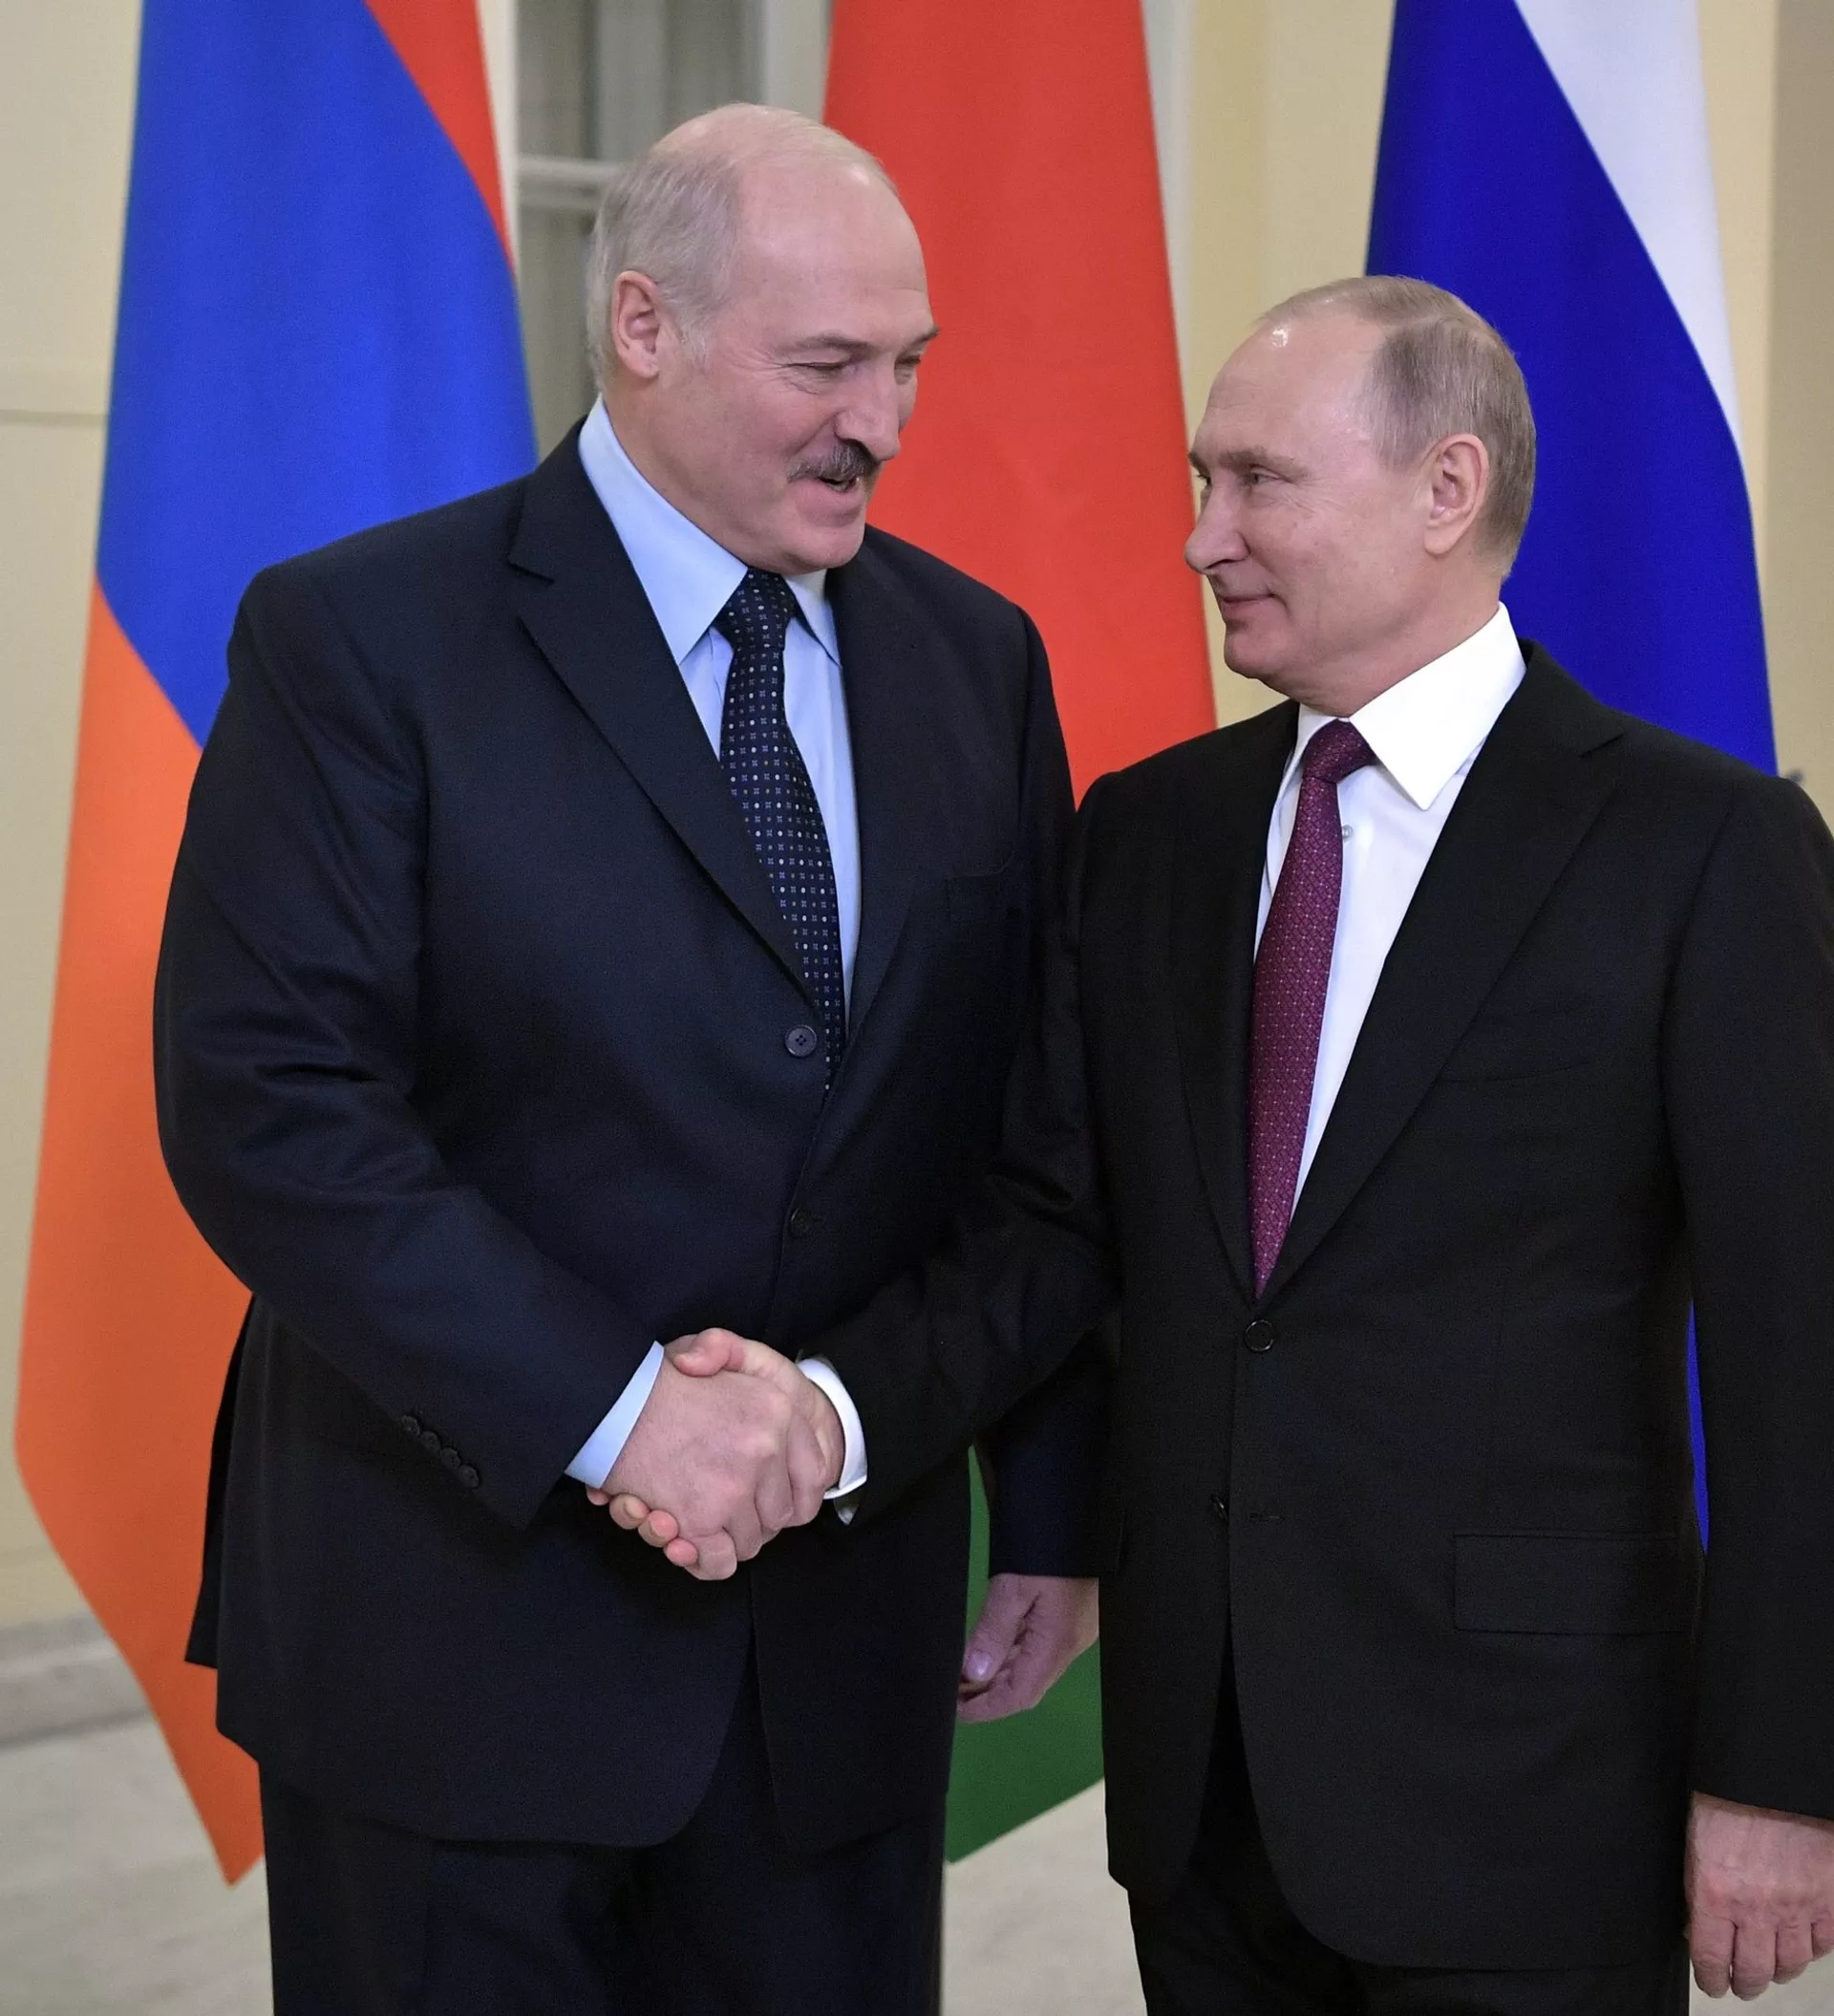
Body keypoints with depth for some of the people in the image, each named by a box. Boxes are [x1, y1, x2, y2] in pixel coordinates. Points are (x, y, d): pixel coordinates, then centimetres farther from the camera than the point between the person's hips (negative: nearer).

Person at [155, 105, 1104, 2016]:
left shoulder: (974, 658, 7)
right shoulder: (361, 640, -9)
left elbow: (1033, 1130, 9)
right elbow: (264, 1104, -16)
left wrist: (1053, 1509, 6)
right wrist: (610, 1411, -21)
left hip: (847, 1622, 4)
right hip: (460, 1614, -4)